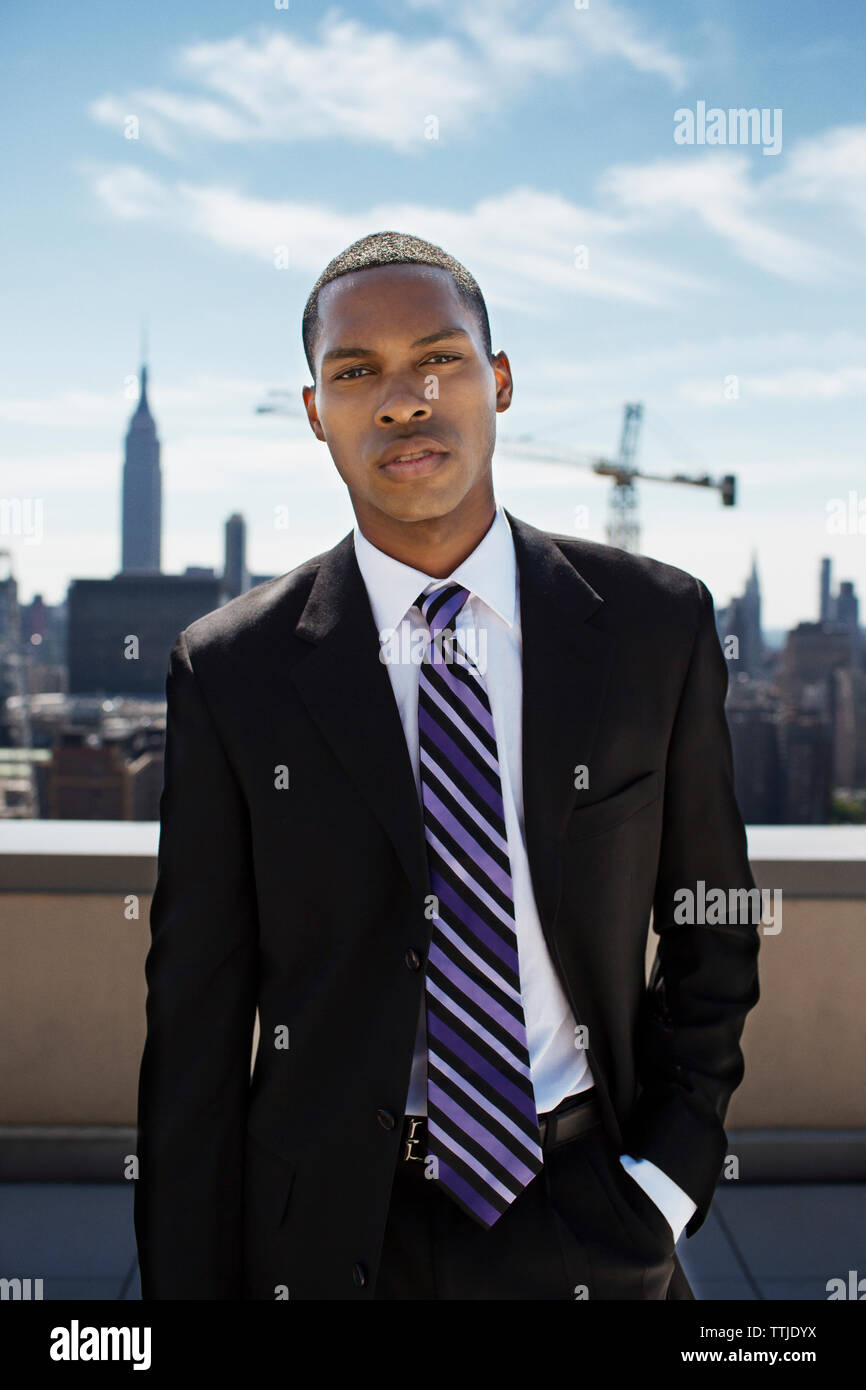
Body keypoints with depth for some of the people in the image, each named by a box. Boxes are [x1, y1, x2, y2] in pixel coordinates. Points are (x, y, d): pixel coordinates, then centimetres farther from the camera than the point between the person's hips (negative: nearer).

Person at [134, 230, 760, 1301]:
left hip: (590, 1223, 1)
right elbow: (197, 1013, -5)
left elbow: (711, 927, 4)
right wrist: (190, 1281, -4)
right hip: (334, 1228, 0)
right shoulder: (231, 672, -8)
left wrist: (670, 1174, -2)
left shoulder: (657, 625, -5)